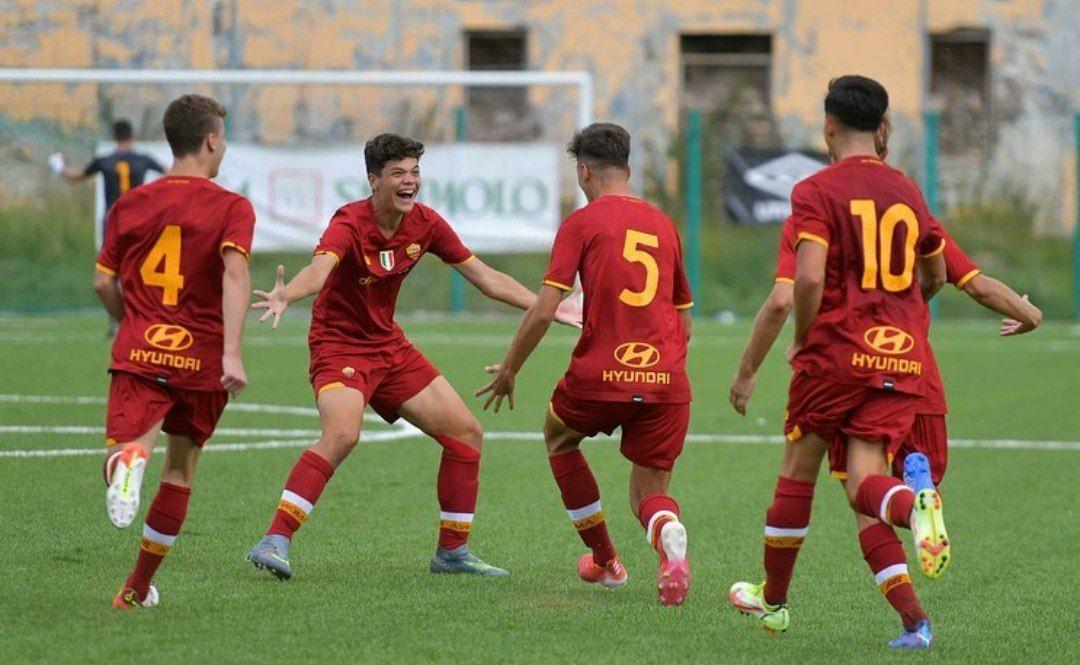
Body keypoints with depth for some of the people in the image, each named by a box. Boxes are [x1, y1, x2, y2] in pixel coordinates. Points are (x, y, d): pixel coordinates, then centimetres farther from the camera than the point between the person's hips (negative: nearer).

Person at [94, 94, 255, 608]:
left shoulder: (130, 205, 11)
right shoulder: (232, 208, -1)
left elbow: (104, 283, 11)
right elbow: (235, 274, -17)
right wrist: (232, 353, -24)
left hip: (139, 353, 1)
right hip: (202, 358, -1)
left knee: (123, 447, -11)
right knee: (181, 468, 18)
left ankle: (129, 459, -51)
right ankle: (138, 588, 24)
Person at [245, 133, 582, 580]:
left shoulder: (425, 224, -2)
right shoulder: (350, 224, -22)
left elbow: (485, 278, 7)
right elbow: (319, 270, -42)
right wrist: (285, 296, -64)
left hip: (390, 346, 8)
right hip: (339, 346, -8)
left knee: (466, 433, 7)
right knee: (341, 435, -33)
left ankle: (452, 552, 19)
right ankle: (274, 542, -32)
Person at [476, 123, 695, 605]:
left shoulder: (583, 222, 0)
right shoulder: (664, 225, 16)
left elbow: (544, 311, -7)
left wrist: (508, 370, 6)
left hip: (601, 374, -3)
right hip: (667, 381, 3)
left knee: (559, 438, 28)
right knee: (649, 492, 13)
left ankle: (605, 560, 29)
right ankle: (669, 535, -25)